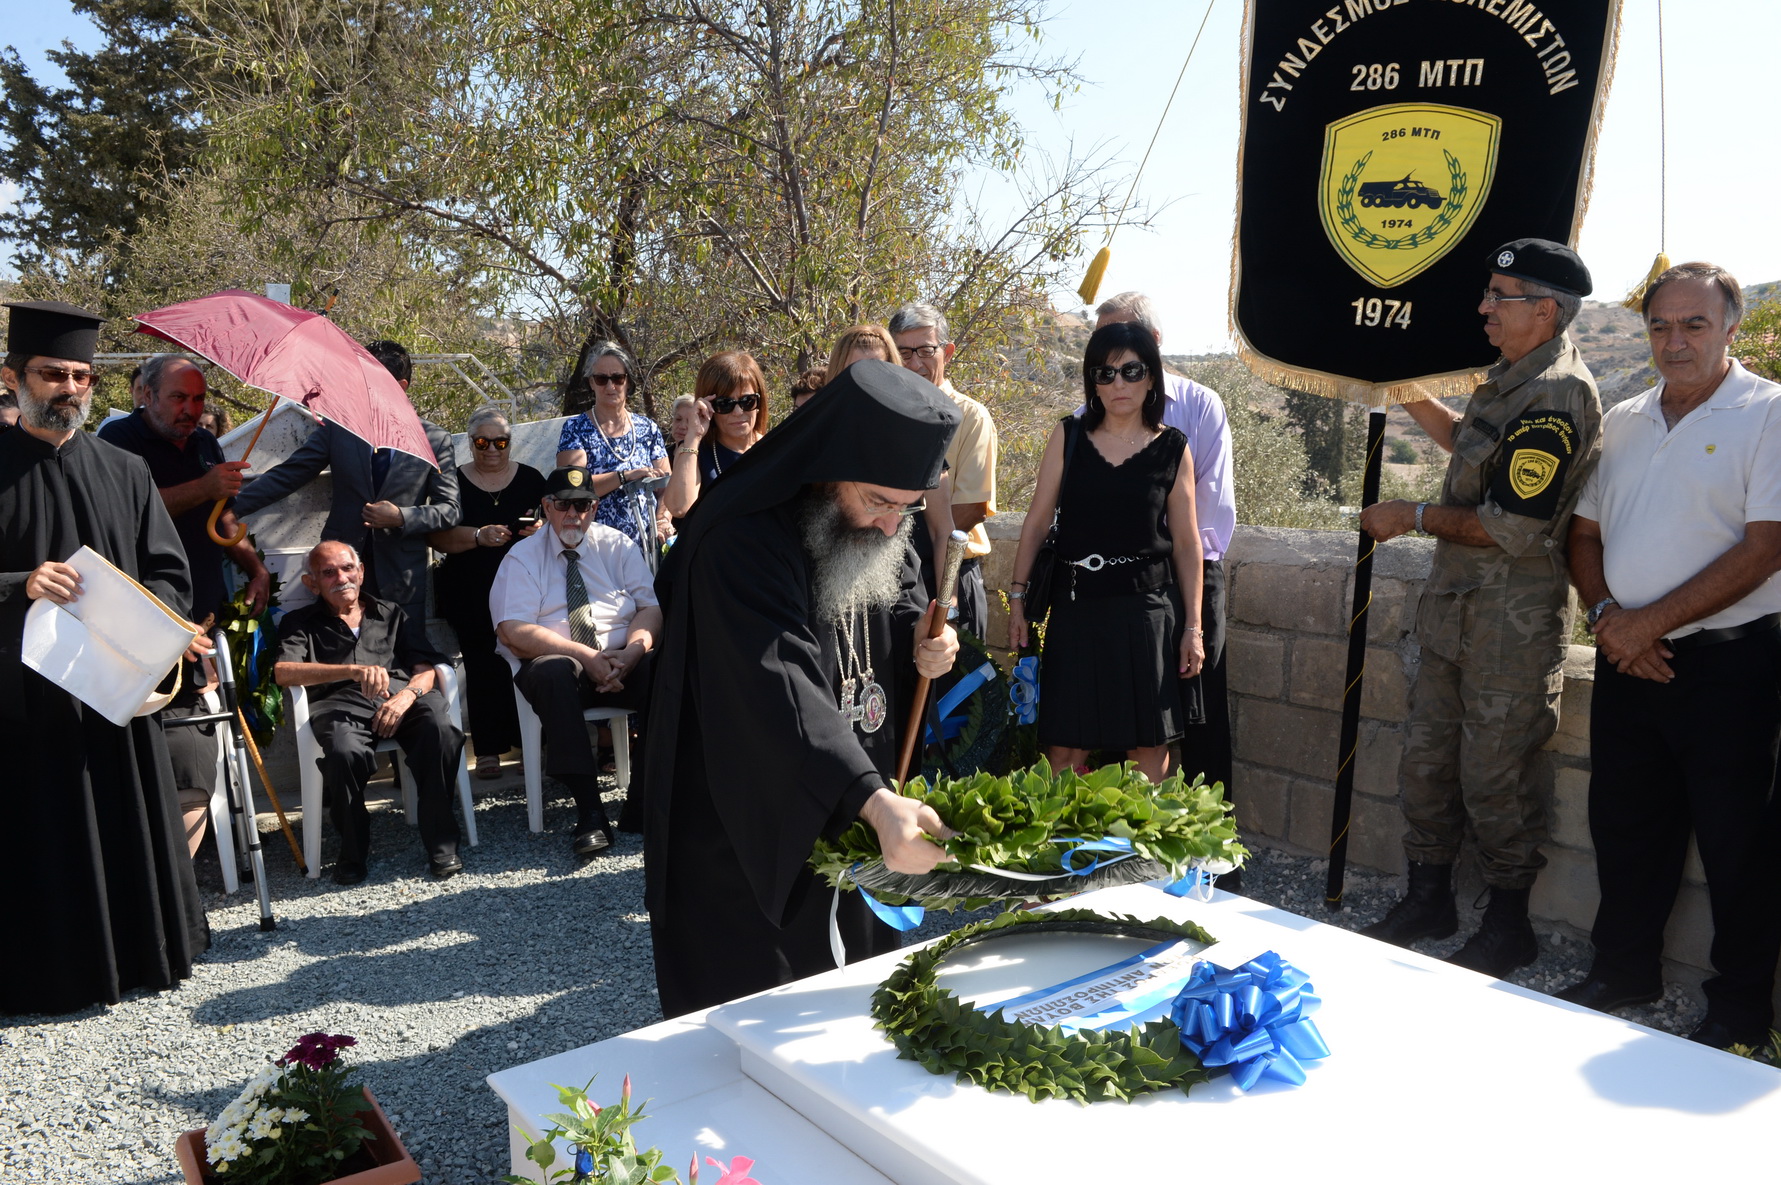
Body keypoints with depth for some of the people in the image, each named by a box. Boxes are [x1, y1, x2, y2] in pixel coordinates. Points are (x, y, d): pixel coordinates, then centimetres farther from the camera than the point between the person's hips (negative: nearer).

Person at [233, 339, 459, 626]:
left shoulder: (435, 440, -1)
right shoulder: (337, 429, 3)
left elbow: (449, 510, 0)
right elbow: (285, 476, 3)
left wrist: (401, 517, -14)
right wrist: (231, 505, -7)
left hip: (400, 574, -1)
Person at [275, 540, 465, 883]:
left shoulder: (392, 614, 31)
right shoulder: (300, 623, 25)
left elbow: (427, 668, 17)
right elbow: (282, 673, 3)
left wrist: (407, 694, -8)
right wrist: (353, 670, -13)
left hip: (404, 697, 1)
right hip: (341, 704, -1)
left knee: (440, 730, -35)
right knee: (345, 752, -38)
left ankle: (441, 844, -23)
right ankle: (353, 852, -14)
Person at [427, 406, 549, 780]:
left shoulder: (531, 479, 15)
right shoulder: (454, 481, 11)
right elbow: (436, 536, 2)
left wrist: (541, 529, -6)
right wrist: (478, 536, -13)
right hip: (468, 587, -1)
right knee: (483, 653, -17)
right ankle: (489, 747, -11)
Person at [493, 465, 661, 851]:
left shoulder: (616, 546, 12)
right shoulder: (523, 556, 4)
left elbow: (652, 607, 3)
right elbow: (513, 632, -9)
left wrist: (632, 650, -19)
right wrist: (586, 655, -19)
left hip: (623, 663, 2)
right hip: (559, 664, -2)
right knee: (552, 673, -37)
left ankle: (642, 802, -23)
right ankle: (589, 813, -38)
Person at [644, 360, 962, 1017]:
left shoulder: (875, 526, -3)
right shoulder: (743, 542, -29)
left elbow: (904, 600, 15)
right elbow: (783, 687, -39)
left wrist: (924, 637, -9)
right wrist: (875, 801, -50)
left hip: (851, 786, 7)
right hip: (749, 818, -7)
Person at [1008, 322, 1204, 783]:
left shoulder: (1173, 449, 2)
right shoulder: (1069, 437, 3)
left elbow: (1186, 543, 5)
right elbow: (1037, 521, 6)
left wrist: (1193, 627, 3)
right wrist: (1018, 598, 2)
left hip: (1147, 611, 0)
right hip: (1076, 610, 1)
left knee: (1149, 746, 4)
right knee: (1064, 749, 3)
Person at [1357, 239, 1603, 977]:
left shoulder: (1556, 395, -17)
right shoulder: (1512, 379, 13)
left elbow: (1513, 528, -23)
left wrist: (1413, 518, -12)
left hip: (1513, 619, -9)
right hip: (1456, 605, 9)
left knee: (1493, 778, 2)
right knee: (1426, 760, 14)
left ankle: (1509, 928, 20)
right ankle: (1428, 900, 29)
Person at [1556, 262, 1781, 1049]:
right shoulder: (1622, 423, 12)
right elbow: (1584, 532, 13)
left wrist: (1648, 623, -16)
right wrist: (1606, 616, -4)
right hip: (1627, 658, 6)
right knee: (1623, 826, 14)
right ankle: (1624, 971, 32)